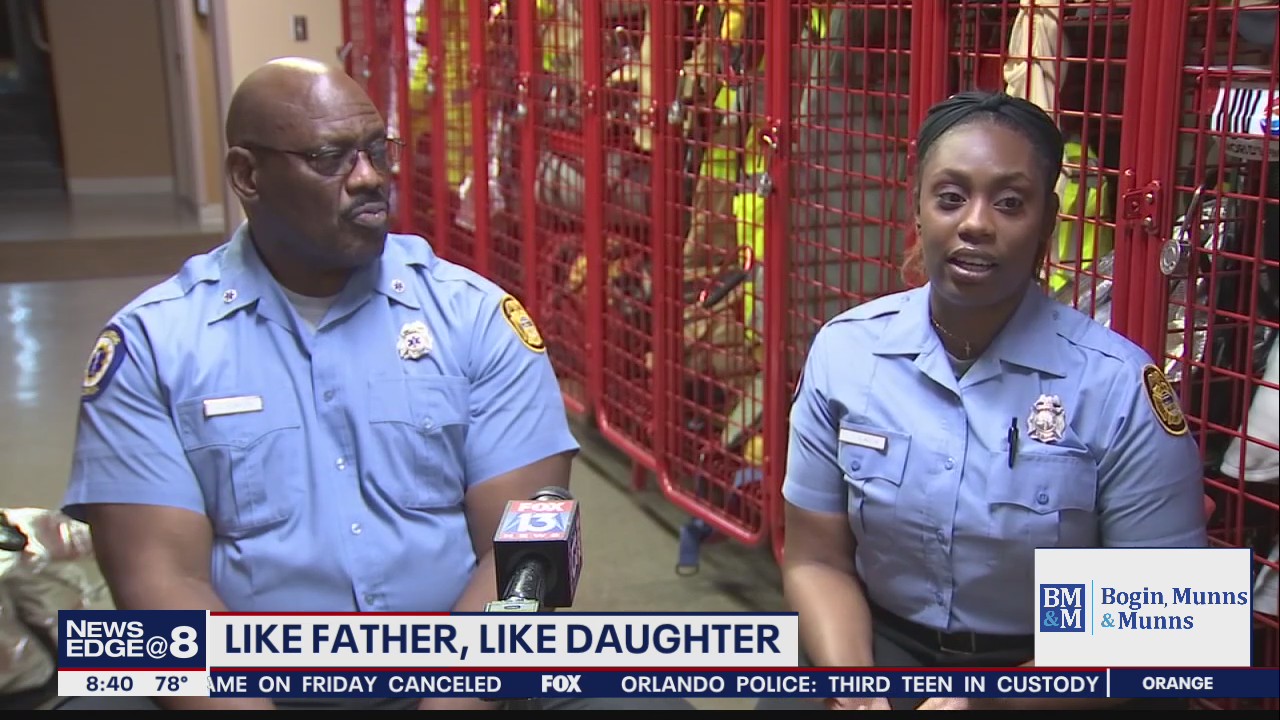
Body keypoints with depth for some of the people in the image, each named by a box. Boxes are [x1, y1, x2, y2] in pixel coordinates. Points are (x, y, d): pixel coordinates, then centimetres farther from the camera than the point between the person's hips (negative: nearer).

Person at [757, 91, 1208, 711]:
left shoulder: (1122, 391, -12)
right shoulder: (844, 351, -4)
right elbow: (818, 559, 2)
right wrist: (852, 688, -15)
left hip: (1049, 679, -2)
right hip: (879, 648, 3)